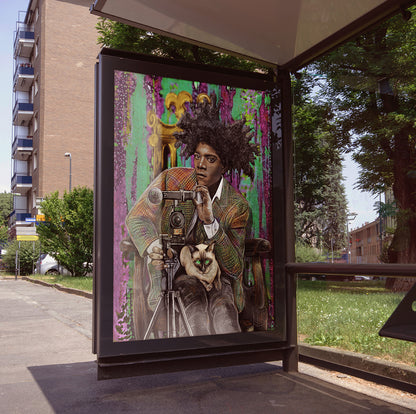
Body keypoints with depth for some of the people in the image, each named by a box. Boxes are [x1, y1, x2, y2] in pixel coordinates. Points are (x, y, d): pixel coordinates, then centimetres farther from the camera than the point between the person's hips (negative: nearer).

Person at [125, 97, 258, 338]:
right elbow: (136, 218, -1)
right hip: (170, 271, 0)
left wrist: (210, 221, -25)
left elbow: (235, 269, -11)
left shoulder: (237, 207, -6)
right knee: (196, 307, -30)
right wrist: (152, 246, -24)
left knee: (223, 310, -29)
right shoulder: (171, 180, -5)